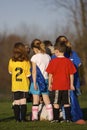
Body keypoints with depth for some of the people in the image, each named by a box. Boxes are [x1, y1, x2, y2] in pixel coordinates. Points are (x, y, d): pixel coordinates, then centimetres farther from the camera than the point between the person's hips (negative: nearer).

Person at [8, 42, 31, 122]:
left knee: (16, 102, 7)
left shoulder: (11, 61, -5)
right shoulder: (26, 62, -12)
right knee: (23, 102, 2)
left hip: (15, 85, 2)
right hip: (24, 85, -2)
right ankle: (23, 118, 0)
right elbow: (28, 74, -9)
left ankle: (17, 118, 7)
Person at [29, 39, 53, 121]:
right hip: (46, 79, 4)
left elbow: (34, 71, -11)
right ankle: (50, 116, 4)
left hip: (37, 80, -4)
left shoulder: (35, 57, -10)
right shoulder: (48, 57, 4)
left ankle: (35, 116, 4)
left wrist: (34, 83, -9)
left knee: (35, 100, 3)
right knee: (46, 99, 7)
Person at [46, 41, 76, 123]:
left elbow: (50, 74, -2)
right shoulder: (68, 61, 0)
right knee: (66, 103, 7)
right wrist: (71, 84, 11)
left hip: (56, 86, -3)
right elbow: (71, 74, 4)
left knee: (56, 103, 3)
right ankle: (68, 118, 7)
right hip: (66, 86, 3)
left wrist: (50, 84, 7)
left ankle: (56, 118, 4)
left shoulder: (53, 61, -6)